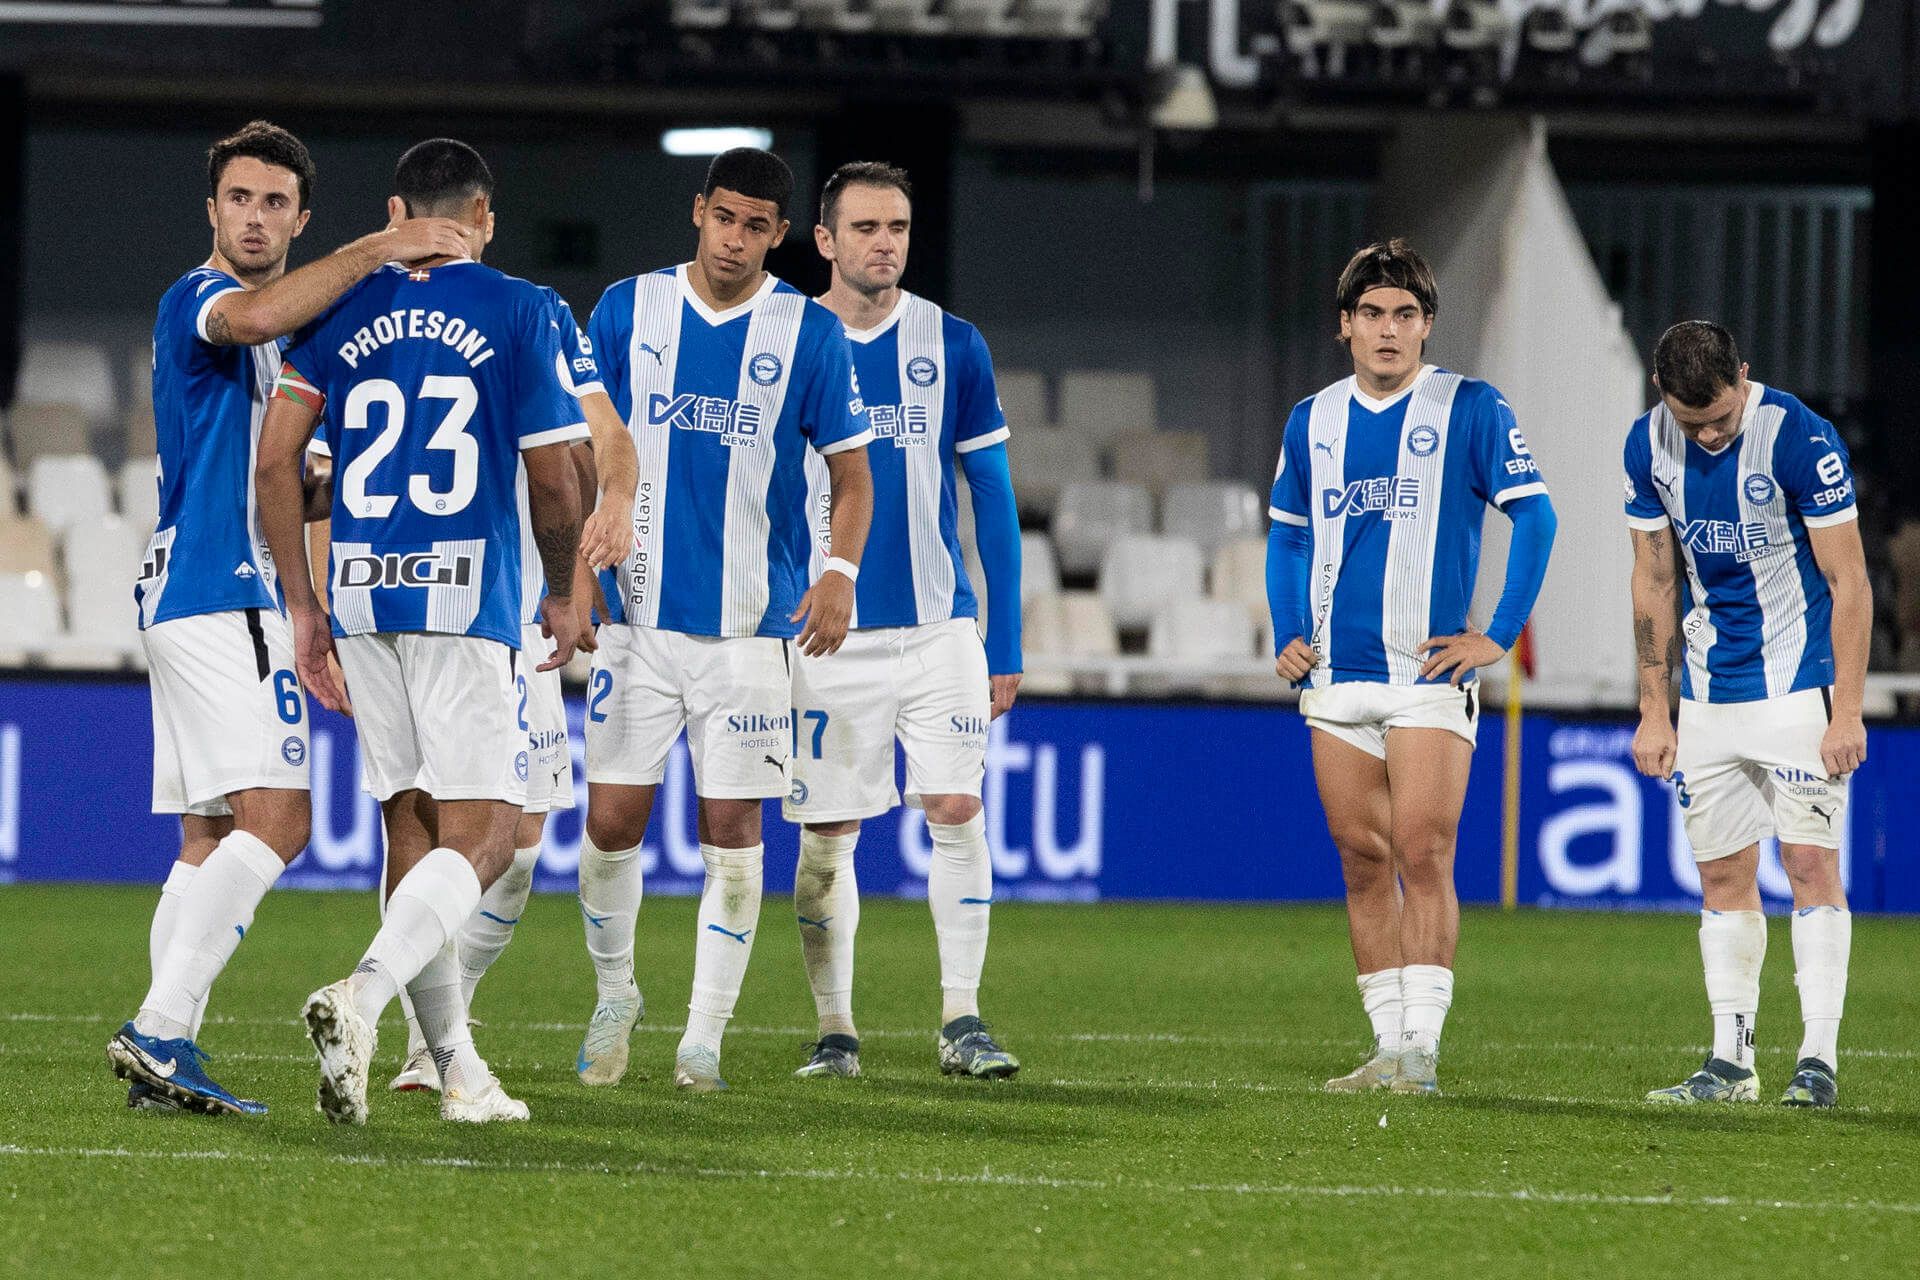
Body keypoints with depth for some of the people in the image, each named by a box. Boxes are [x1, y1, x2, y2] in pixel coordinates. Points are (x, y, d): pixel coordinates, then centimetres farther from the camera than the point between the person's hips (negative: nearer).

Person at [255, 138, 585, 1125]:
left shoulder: (344, 309, 9)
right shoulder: (517, 313, -1)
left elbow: (275, 460, 4)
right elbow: (552, 482, -3)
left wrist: (304, 606, 11)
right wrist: (564, 594, 14)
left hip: (361, 599, 4)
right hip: (468, 599, -4)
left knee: (413, 826, 11)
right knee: (479, 838, -4)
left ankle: (457, 1071, 11)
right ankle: (361, 997, -28)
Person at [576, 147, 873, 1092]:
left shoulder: (809, 333, 0)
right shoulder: (628, 311, 4)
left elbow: (852, 476, 3)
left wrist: (841, 572, -14)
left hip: (749, 622, -1)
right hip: (638, 614, 1)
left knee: (732, 828, -2)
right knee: (611, 819, -2)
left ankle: (704, 1037, 7)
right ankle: (613, 997, 21)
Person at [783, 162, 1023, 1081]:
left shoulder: (953, 346, 4)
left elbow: (992, 496, 8)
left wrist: (1004, 643, 4)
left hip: (939, 626, 0)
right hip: (827, 639, 0)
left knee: (956, 809, -10)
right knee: (827, 833, 1)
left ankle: (961, 1019, -5)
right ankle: (834, 1029, 10)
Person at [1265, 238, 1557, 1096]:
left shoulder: (1470, 410, -2)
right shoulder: (1313, 421, 12)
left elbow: (1534, 518, -3)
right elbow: (1287, 535, 23)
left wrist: (1500, 635, -8)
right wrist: (1287, 637, 10)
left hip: (1429, 674, -5)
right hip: (1336, 680, 5)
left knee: (1423, 858, -11)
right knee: (1362, 861, 4)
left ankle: (1421, 1046, -12)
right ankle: (1389, 1048, 8)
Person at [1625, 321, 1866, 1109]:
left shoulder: (1800, 439, -17)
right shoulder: (1648, 447, -2)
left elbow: (1848, 582, -13)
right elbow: (1655, 580, 9)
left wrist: (1847, 712, -15)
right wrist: (1654, 710, 7)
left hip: (1797, 687, -5)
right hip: (1708, 696, 5)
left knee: (1811, 862, -9)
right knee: (1722, 875, 5)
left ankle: (1818, 1059, -7)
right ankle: (1730, 1060, 10)